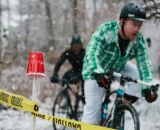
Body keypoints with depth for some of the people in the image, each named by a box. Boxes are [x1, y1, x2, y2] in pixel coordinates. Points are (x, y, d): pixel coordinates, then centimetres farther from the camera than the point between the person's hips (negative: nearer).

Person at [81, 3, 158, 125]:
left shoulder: (139, 40, -21)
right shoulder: (105, 31, -33)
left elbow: (144, 64, -24)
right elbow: (92, 54, -43)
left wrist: (148, 88, -38)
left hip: (118, 68, 4)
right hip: (96, 70, -4)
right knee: (93, 106, -14)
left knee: (138, 76, -21)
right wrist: (99, 74, -60)